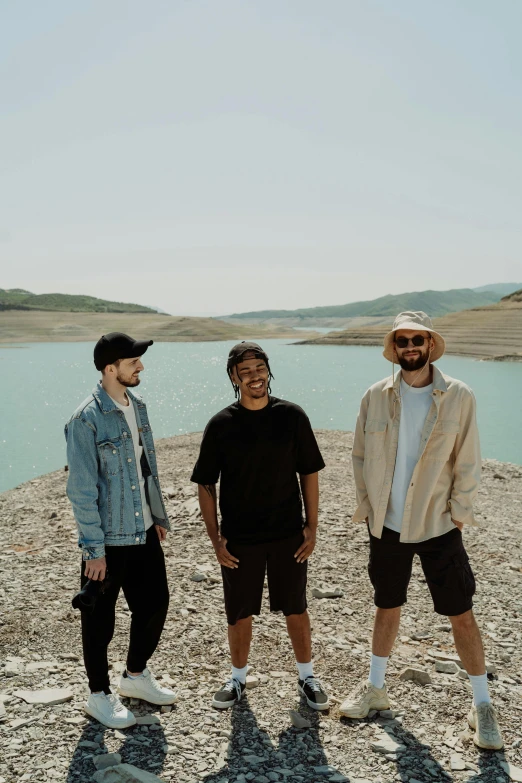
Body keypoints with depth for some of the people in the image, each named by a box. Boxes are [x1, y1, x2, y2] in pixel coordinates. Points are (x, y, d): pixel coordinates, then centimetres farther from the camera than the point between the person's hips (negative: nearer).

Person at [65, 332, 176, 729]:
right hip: (108, 538, -7)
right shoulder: (87, 420, -20)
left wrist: (159, 516, 15)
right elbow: (82, 490, -18)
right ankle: (100, 695, 29)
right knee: (100, 620, 9)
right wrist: (94, 549, -17)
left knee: (155, 603, 17)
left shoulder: (138, 405, 4)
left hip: (144, 531, 7)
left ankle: (136, 674, 39)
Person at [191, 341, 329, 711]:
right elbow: (206, 485, -2)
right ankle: (238, 678, 36)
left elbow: (309, 472, 1)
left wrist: (312, 526, -1)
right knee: (240, 613, 13)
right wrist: (215, 538, -6)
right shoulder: (221, 425, -7)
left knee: (296, 609, 13)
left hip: (288, 534, 0)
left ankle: (307, 676, 34)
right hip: (239, 538, 0)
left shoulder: (292, 416, -5)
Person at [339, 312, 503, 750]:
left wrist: (460, 513, -8)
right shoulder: (377, 396, -3)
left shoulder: (459, 397, -9)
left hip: (438, 525, -2)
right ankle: (375, 689, 35)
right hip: (387, 525, 2)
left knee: (461, 615, 5)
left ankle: (483, 706, 23)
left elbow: (467, 463, -6)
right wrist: (367, 506, 1)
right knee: (387, 608, 17)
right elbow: (361, 455, 4)